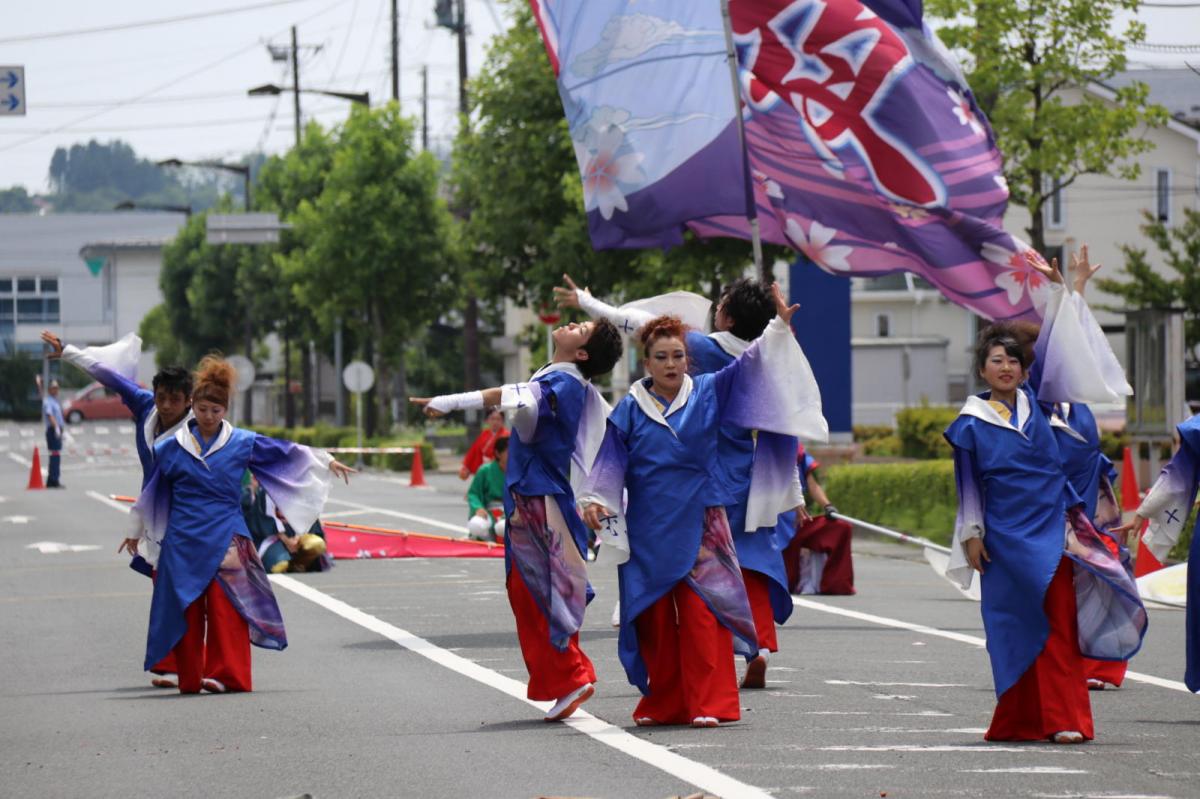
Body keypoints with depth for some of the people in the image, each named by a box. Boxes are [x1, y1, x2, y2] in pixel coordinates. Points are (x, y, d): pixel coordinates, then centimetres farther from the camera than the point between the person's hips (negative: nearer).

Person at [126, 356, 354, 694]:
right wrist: (136, 532, 24)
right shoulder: (171, 448, 4)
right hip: (183, 539, 1)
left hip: (226, 539, -1)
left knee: (226, 609, -11)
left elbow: (287, 452, 13)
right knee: (186, 610, 2)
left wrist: (327, 462, 15)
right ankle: (189, 678, 9)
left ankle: (226, 674, -13)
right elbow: (150, 492, 15)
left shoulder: (242, 443, 4)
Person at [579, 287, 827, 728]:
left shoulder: (708, 393, 4)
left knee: (702, 615, -8)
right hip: (649, 530, 1)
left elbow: (748, 366, 1)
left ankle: (709, 703, -8)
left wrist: (779, 327, -9)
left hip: (699, 525, -1)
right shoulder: (630, 411, 4)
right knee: (656, 618, 5)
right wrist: (595, 500, -11)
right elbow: (610, 462, 2)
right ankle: (662, 703, 15)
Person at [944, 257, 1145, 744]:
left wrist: (1056, 290, 3)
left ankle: (1061, 717, -7)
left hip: (1052, 527, 2)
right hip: (1006, 538, -2)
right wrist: (971, 535, 2)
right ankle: (1019, 719, 8)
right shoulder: (972, 424, 1)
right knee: (1019, 626, 0)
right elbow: (968, 485, 5)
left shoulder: (1034, 403, 8)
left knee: (1060, 622, -5)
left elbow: (1052, 349, 7)